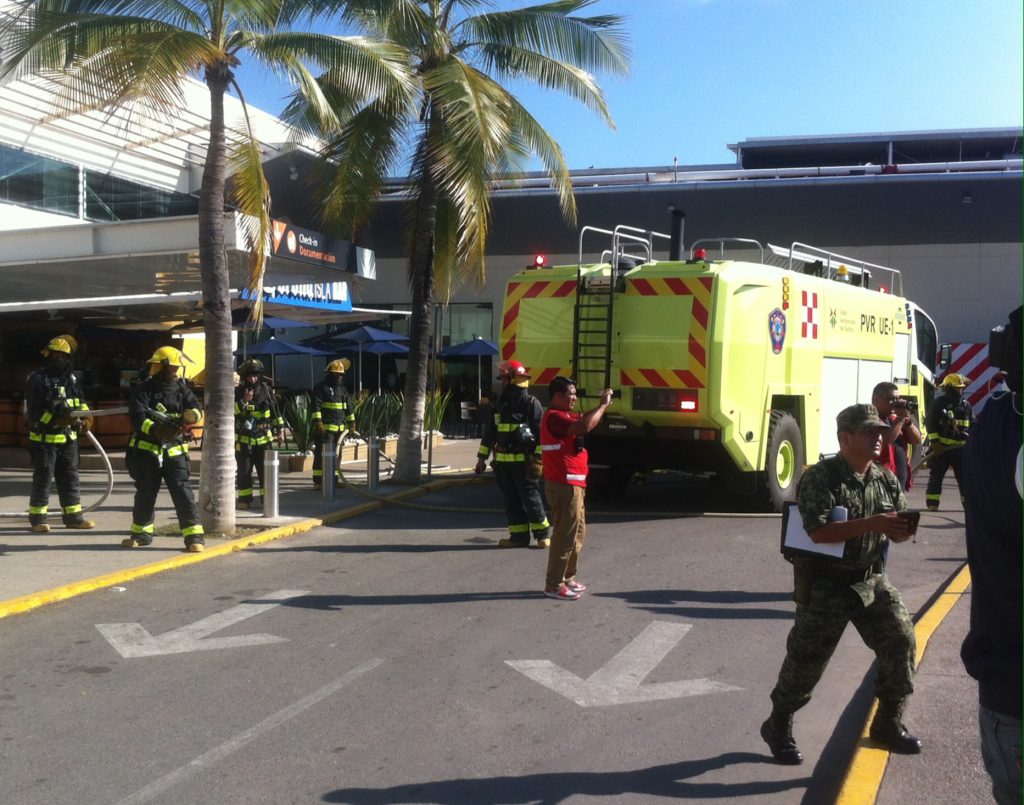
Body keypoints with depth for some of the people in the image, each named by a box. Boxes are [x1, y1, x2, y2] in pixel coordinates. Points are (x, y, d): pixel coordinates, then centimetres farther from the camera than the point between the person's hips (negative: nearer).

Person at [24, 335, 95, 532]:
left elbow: (80, 401, 12)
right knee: (43, 478, 1)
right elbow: (34, 412, -16)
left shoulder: (71, 377, 9)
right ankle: (37, 518, 11)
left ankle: (73, 516, 18)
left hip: (68, 438, 6)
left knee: (70, 477, 10)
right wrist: (57, 420, -27)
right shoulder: (37, 379, -12)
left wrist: (86, 417, -8)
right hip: (44, 438, -6)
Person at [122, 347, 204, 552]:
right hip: (147, 449, -1)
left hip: (174, 450, 1)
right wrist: (155, 430, -35)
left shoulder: (181, 389, 5)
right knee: (145, 493, 12)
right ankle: (141, 533, 29)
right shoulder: (144, 391, -4)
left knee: (182, 491, -7)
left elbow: (195, 409, -7)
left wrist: (189, 416, -31)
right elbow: (138, 418, -17)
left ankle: (194, 536, -9)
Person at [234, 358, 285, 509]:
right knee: (244, 471, 2)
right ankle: (244, 499, 11)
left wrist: (280, 431, 11)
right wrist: (243, 401, -27)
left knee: (265, 470, 2)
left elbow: (276, 411, 11)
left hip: (263, 438, 1)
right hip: (243, 439, -1)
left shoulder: (266, 389, 4)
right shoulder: (238, 392, -3)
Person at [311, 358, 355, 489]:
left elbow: (348, 407, 23)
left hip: (340, 428, 8)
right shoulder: (321, 387, -6)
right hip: (325, 428, -8)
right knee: (322, 454, -9)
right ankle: (318, 481, -8)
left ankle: (334, 478, 20)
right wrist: (318, 422, -22)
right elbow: (316, 406, -14)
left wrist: (351, 423, 20)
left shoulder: (342, 389, 18)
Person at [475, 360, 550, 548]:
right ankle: (519, 535, 15)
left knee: (530, 498, -2)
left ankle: (542, 534, 9)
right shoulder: (501, 404, 15)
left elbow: (541, 433, -11)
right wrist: (482, 457, 17)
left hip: (523, 462, -7)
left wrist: (537, 460, -16)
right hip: (502, 462, 7)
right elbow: (489, 431, 19)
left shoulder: (531, 403, -7)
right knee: (511, 500, 8)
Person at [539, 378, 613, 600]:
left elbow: (584, 420, 24)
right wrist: (603, 405, -18)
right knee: (565, 534, -7)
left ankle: (567, 577, 28)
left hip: (572, 485, 11)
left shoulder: (563, 416, 17)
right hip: (564, 486, -11)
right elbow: (585, 426, -30)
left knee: (577, 532, 18)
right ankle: (554, 585, -1)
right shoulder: (554, 417, -18)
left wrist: (602, 405, 7)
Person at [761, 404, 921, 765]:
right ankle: (778, 727, 20)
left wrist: (905, 527, -17)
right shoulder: (820, 478, -15)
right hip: (826, 584, -6)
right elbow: (818, 531, -25)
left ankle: (888, 724, 24)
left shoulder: (886, 480, 5)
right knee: (807, 657, 1)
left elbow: (898, 532, 7)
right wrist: (870, 524, -32)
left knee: (900, 643, 4)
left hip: (873, 580, 6)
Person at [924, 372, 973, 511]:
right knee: (936, 476, 0)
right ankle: (932, 504, 3)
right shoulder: (938, 402, -5)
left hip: (960, 447, 5)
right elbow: (930, 422, -11)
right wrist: (934, 442, -17)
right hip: (941, 446, -5)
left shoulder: (966, 405, 12)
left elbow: (970, 425, 18)